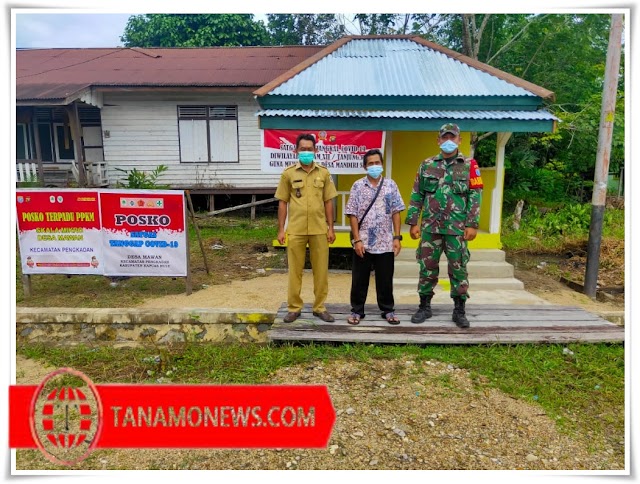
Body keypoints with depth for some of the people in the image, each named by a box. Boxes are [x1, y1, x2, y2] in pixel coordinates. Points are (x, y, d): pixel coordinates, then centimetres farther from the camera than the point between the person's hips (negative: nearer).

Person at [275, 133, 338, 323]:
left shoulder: (324, 173, 5)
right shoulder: (288, 173, 2)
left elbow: (328, 202, 7)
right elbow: (282, 203, 4)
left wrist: (331, 227, 3)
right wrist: (281, 229, 0)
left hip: (319, 229, 1)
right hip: (295, 230, -1)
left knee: (321, 270, 7)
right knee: (295, 270, 7)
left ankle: (320, 307, 20)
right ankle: (294, 307, 20)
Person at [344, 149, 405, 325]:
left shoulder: (390, 185, 5)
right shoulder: (358, 186, 1)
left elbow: (396, 212, 5)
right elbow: (353, 214, -2)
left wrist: (397, 237, -2)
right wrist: (357, 239, -9)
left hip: (385, 243, 1)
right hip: (363, 243, -1)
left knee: (385, 279, 10)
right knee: (359, 279, 8)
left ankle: (388, 310, 24)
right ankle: (357, 310, 22)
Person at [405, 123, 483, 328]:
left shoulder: (469, 165, 3)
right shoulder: (427, 165, 8)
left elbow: (475, 196, 0)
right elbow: (416, 195, 8)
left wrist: (472, 224, -8)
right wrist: (412, 222, 2)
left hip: (457, 228, -1)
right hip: (430, 227, 2)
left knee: (458, 269, 5)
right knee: (427, 267, 8)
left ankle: (459, 310, 18)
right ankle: (424, 307, 22)